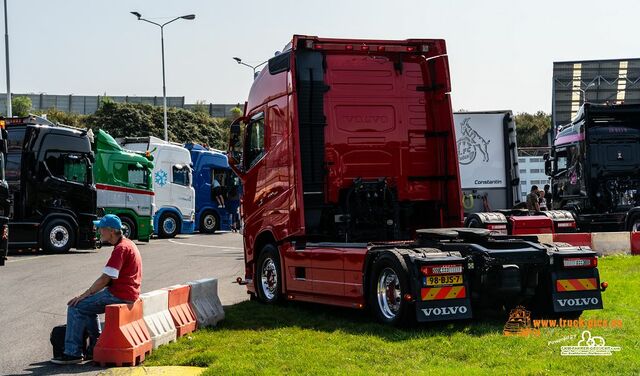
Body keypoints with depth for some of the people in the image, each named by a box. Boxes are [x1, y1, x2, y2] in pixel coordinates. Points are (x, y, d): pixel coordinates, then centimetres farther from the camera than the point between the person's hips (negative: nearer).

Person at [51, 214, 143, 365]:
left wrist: (85, 294, -13)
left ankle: (73, 353, -6)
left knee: (76, 307, -8)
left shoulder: (120, 248, -18)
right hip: (126, 292, 11)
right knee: (87, 305, 26)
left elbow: (105, 279, -21)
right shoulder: (128, 244, 15)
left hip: (119, 295, -11)